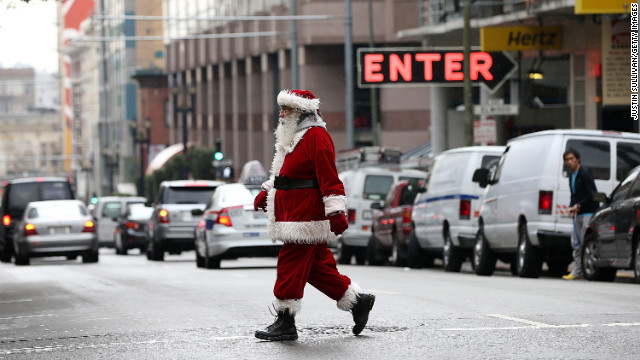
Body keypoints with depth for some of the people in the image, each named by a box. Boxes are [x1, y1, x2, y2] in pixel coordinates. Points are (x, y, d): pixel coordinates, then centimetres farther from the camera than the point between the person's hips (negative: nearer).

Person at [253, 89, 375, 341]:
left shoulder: (316, 136, -14)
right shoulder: (293, 136, 18)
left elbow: (328, 176, -20)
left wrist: (335, 211, -25)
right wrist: (266, 192, 27)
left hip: (306, 214, -10)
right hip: (292, 214, 10)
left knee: (291, 265, -8)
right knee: (316, 267, 12)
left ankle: (285, 323, -4)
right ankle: (358, 301, 21)